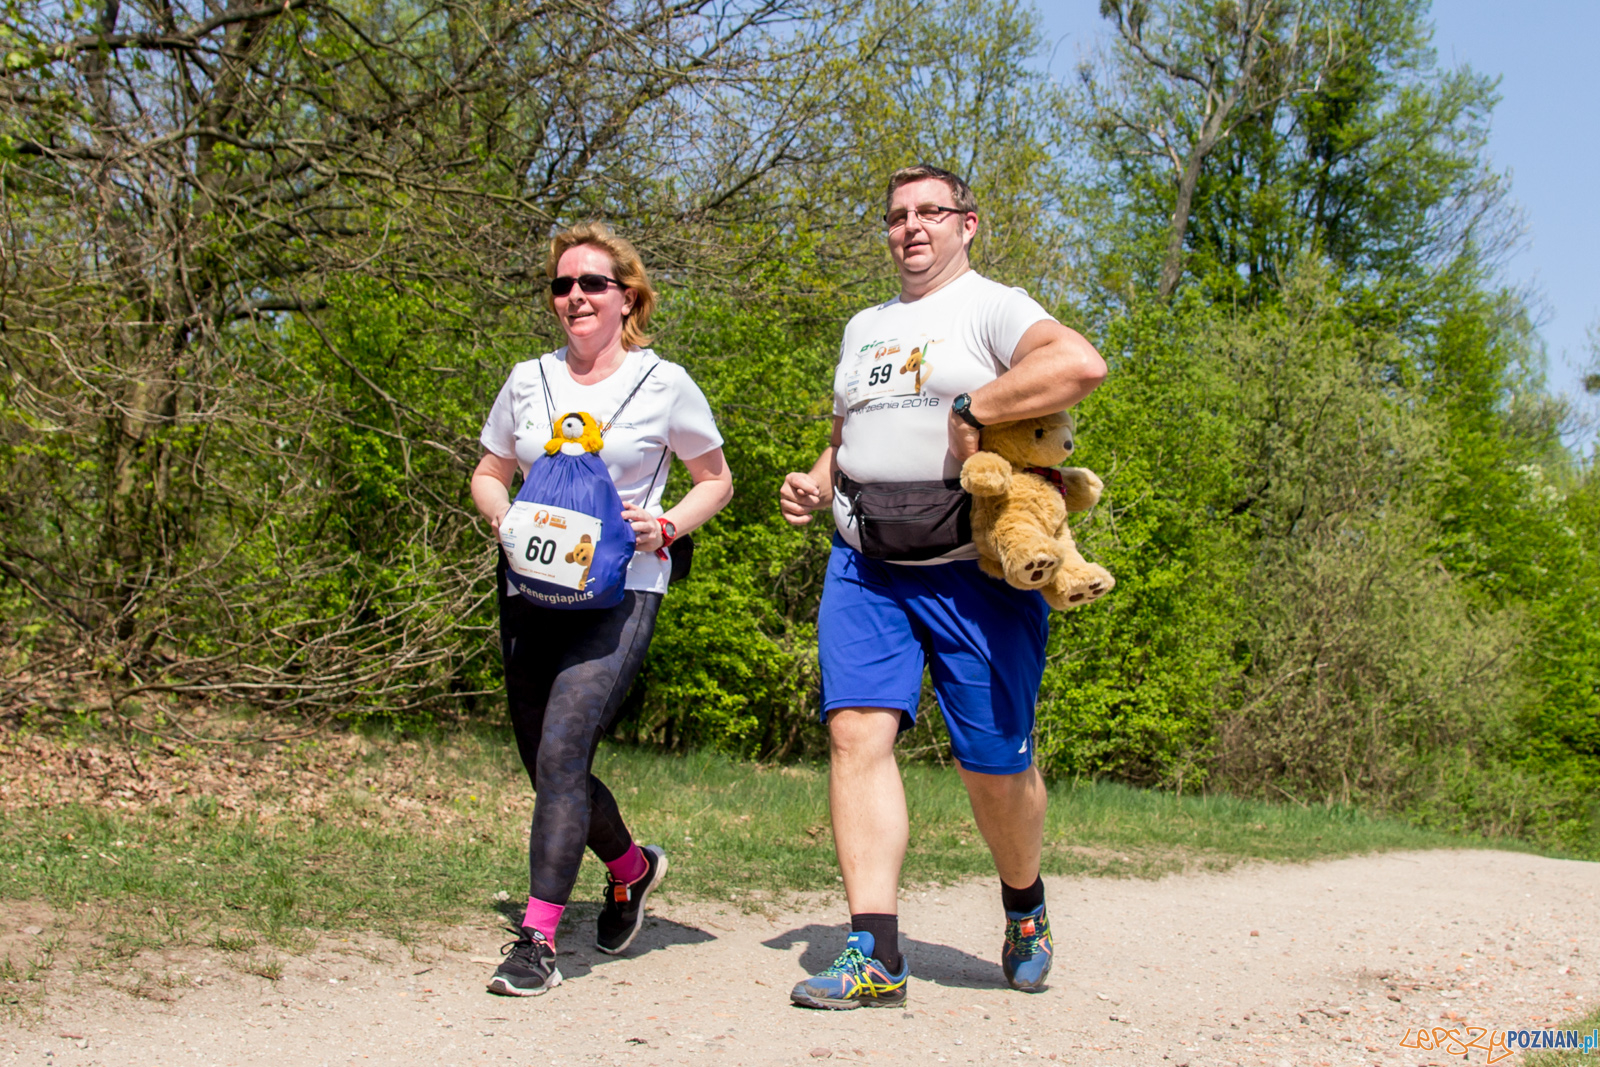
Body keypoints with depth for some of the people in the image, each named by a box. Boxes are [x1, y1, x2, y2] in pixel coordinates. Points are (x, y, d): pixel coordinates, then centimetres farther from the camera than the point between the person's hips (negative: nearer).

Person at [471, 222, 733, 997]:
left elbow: (716, 480, 11)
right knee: (548, 767, 12)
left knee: (562, 751, -20)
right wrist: (501, 514, -3)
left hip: (619, 592, -5)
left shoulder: (663, 383, 1)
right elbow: (487, 474, 20)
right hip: (530, 591, 5)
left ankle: (537, 938, -16)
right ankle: (630, 867, 40)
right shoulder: (527, 381, 11)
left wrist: (667, 526, -8)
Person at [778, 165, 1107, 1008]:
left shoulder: (989, 307, -1)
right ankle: (874, 955, -11)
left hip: (971, 568, -5)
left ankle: (1025, 905, 30)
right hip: (864, 561, 5)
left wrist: (969, 410, -19)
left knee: (995, 764, 0)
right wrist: (817, 483, 12)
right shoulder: (865, 327, 22)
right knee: (856, 728, -12)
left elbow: (1081, 364, -21)